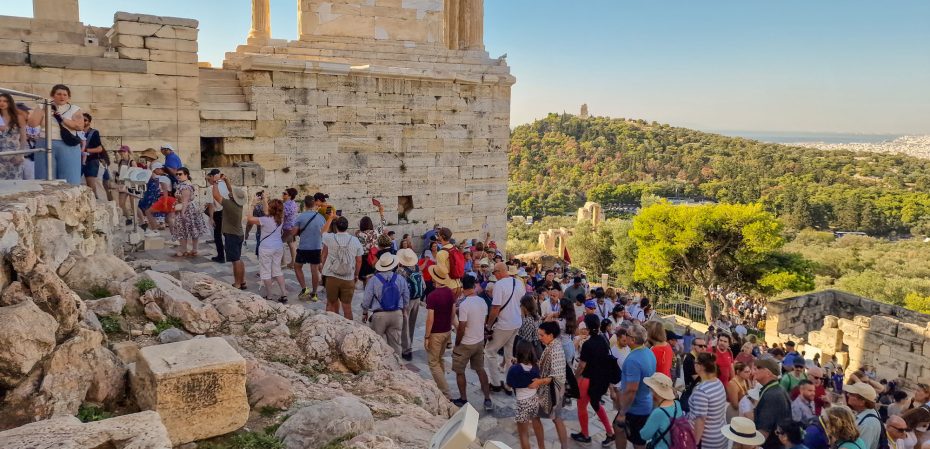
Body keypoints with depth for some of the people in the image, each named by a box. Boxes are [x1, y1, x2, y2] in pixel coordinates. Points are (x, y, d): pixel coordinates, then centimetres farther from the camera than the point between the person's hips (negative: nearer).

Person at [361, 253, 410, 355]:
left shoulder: (374, 280, -11)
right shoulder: (400, 279, -4)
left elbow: (367, 299, -6)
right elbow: (406, 297, 5)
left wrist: (364, 313, 11)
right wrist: (402, 309, 23)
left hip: (379, 315, -2)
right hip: (397, 314, 2)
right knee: (395, 342, 12)